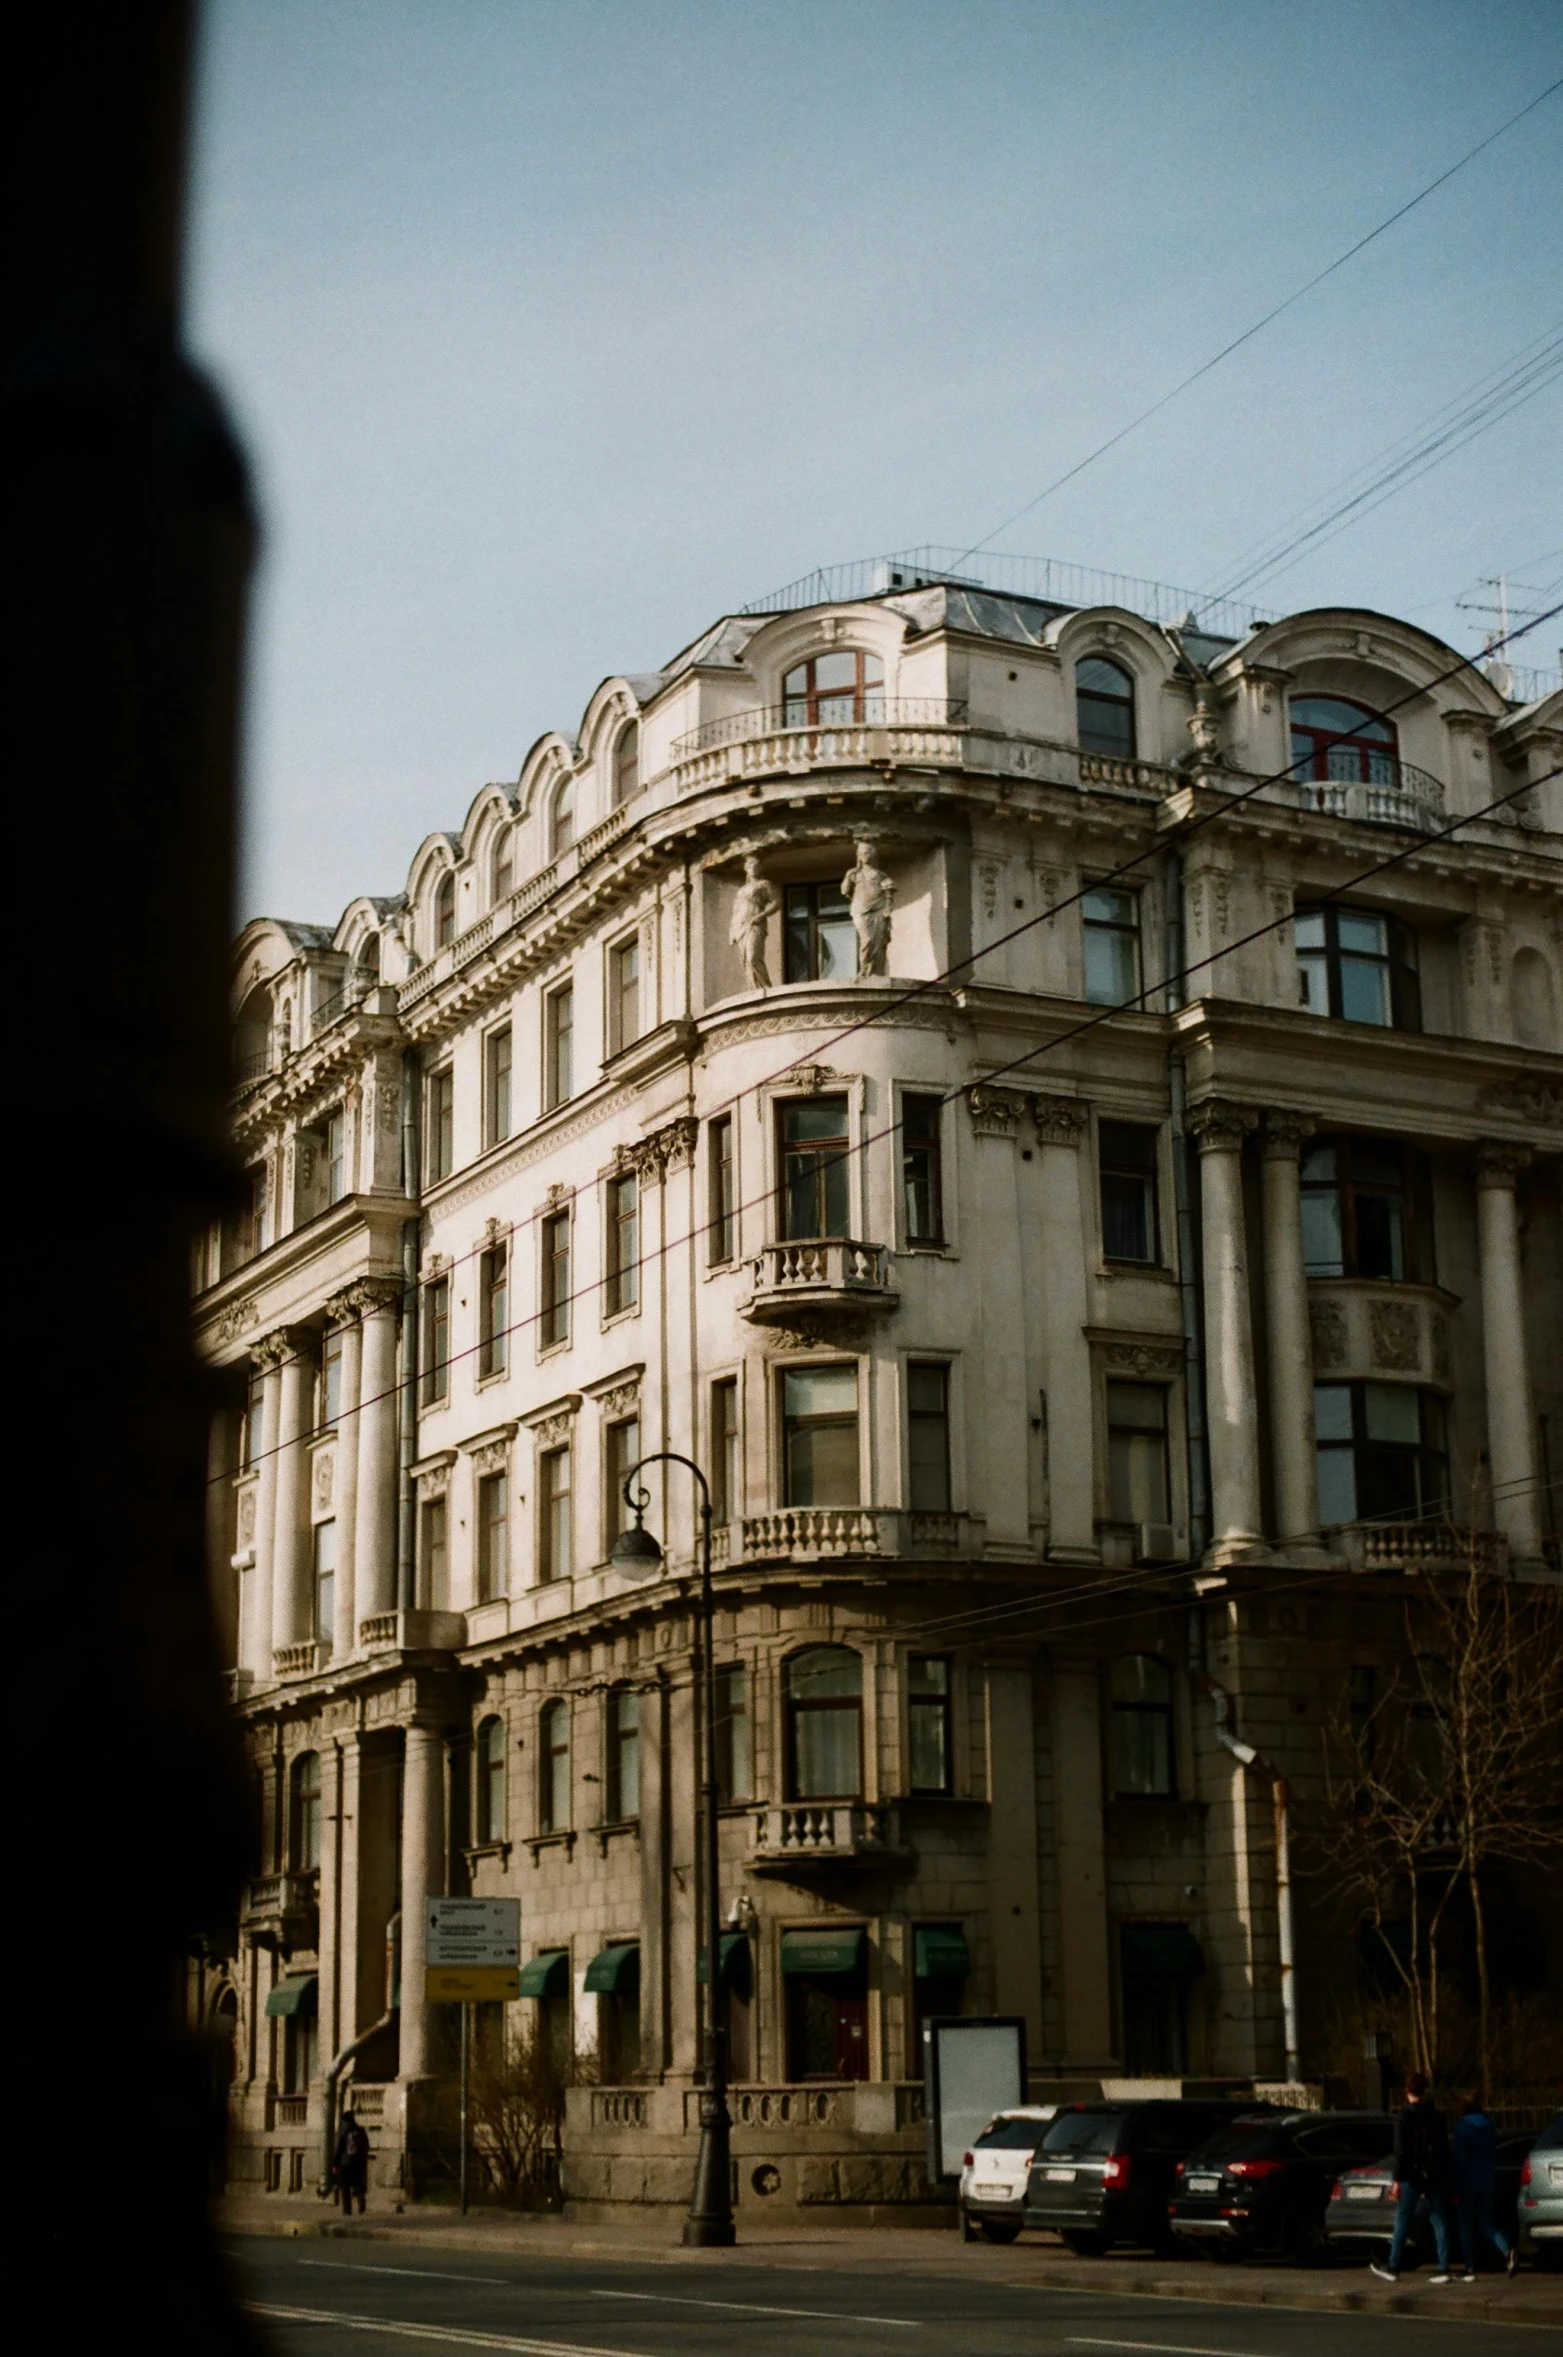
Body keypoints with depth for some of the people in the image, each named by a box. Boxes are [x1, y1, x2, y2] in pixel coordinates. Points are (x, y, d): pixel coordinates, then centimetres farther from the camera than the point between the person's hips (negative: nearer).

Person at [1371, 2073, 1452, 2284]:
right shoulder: (1436, 2116, 6)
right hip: (1434, 2176, 4)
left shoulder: (1403, 2117, -9)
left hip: (1412, 2175, -4)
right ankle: (1443, 2268, 1)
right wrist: (1445, 2176, 17)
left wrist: (1397, 2179, -10)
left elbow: (1401, 2151, -13)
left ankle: (1393, 2268, 7)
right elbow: (1445, 2148, 10)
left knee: (1403, 2221, 2)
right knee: (1439, 2221, 5)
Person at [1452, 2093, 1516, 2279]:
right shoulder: (1490, 2125, 7)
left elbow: (1460, 2158, -14)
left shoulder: (1463, 2126, -11)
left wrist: (1457, 2188, -11)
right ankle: (1507, 2250, -17)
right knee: (1485, 2223, 10)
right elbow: (1493, 2155, 12)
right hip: (1488, 2181, 5)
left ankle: (1471, 2270, 5)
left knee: (1467, 2226, 5)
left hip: (1469, 2182, -5)